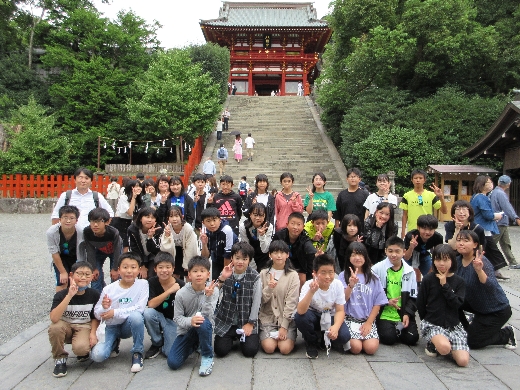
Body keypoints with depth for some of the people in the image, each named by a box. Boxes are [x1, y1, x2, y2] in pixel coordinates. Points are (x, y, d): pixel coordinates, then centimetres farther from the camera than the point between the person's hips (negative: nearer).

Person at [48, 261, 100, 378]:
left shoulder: (94, 295, -10)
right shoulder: (61, 295, -15)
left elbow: (95, 317, 2)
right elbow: (54, 318, -31)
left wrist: (93, 333, -15)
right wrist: (69, 296, -36)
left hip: (84, 327, 0)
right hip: (65, 327, 1)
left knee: (80, 348, -32)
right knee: (55, 327, -34)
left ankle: (85, 350, 9)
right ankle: (60, 358, -8)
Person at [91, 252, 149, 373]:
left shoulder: (142, 284, -11)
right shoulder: (109, 289, -9)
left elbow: (140, 308, -19)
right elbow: (97, 314, -3)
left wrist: (115, 312, -22)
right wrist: (104, 308, -27)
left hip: (130, 326, -1)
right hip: (112, 327, 2)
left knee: (136, 316, -35)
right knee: (97, 355, -21)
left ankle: (138, 353, -12)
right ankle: (115, 343, 17)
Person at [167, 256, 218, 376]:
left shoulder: (213, 290, -15)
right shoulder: (181, 294, -14)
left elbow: (207, 316, -21)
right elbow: (177, 318, -10)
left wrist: (208, 297, -37)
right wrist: (190, 321, -31)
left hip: (204, 328, -2)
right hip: (186, 330, 2)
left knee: (204, 323, -37)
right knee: (173, 363, -12)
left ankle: (207, 357, -12)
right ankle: (193, 346, 21)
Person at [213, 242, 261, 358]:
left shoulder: (254, 277, -11)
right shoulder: (226, 273, -4)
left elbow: (256, 301, -7)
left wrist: (251, 323, -6)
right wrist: (221, 279, -27)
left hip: (246, 321, -1)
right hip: (226, 320, 2)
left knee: (250, 350, -11)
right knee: (220, 350, -7)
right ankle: (231, 337, 25)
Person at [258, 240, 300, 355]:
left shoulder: (293, 275, -3)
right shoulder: (263, 274, 2)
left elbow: (291, 302, -7)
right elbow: (260, 300, -1)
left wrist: (284, 326, -12)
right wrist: (269, 288, -20)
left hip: (287, 319, -1)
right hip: (267, 317, 1)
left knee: (285, 349, -18)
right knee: (269, 348, -17)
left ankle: (283, 333, 12)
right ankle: (265, 337, 14)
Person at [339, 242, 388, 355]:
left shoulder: (373, 278, 4)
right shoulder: (343, 276, 0)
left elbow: (377, 303, 5)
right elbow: (342, 300, -9)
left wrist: (369, 322, -4)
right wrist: (351, 285, -25)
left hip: (368, 320, 2)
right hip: (350, 318, -2)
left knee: (371, 348, -19)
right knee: (356, 348, -22)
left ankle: (366, 332, 11)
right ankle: (348, 339, 10)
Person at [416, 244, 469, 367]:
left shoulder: (458, 281, 2)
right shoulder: (428, 279, -3)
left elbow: (457, 304, -11)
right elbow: (420, 304, 4)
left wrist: (445, 285, -14)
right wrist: (427, 320, 6)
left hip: (453, 325, 3)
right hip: (432, 324, -3)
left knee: (463, 361, -15)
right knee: (444, 348, -33)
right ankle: (432, 343, 2)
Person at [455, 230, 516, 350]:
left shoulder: (481, 261, -29)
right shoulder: (458, 260, -8)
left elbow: (492, 287, -42)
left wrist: (479, 270, -56)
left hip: (497, 310, -7)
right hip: (476, 304, 7)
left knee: (473, 342, -3)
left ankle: (507, 334, 17)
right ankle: (466, 329, 14)